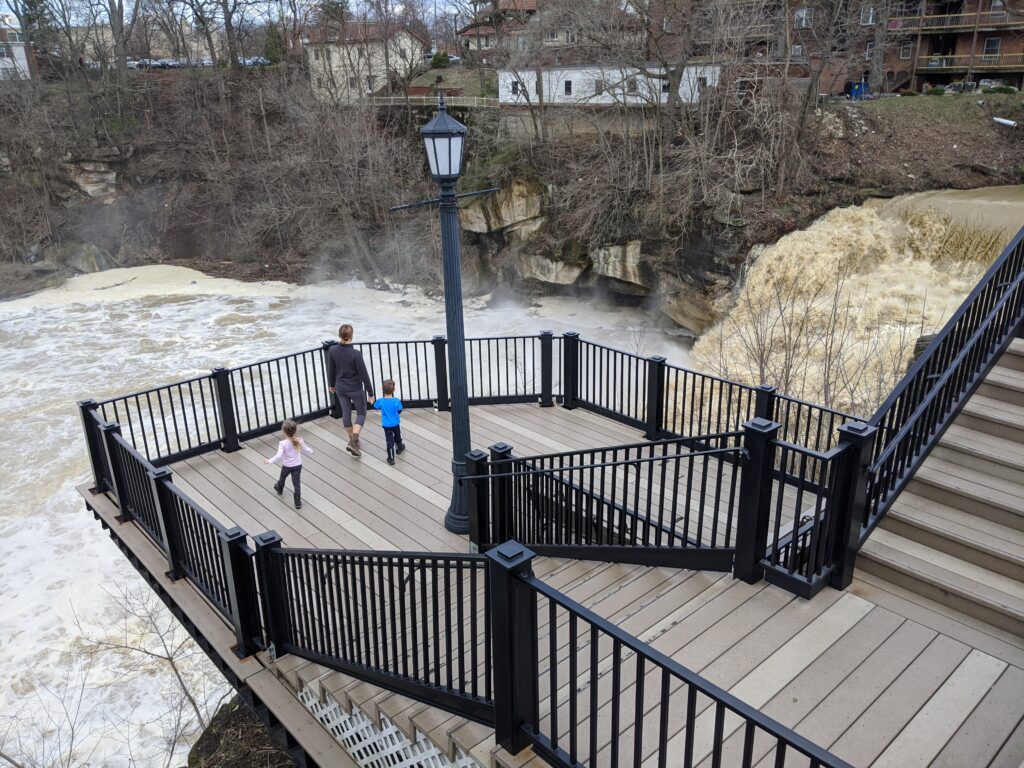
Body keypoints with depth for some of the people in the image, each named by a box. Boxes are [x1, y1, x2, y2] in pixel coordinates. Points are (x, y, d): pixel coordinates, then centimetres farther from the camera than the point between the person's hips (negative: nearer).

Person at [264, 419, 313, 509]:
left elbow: (278, 456, -31)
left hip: (286, 466, -1)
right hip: (298, 465, 1)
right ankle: (298, 502, 10)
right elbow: (306, 449, 0)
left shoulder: (283, 443, -26)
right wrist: (311, 450, 22)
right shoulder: (300, 441, -16)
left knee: (282, 477, 30)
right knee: (297, 483, 9)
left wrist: (269, 461, -22)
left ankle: (279, 488, 59)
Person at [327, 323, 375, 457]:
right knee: (361, 413, 15)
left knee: (346, 413, 20)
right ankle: (353, 442, 0)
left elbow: (331, 370, 2)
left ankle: (353, 440, 37)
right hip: (356, 389, -4)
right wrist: (370, 393, -9)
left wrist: (332, 384, 20)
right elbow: (363, 375, -19)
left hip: (340, 388, 5)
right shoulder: (355, 354, -26)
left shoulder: (333, 351, -12)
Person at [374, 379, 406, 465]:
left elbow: (376, 407, 4)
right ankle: (399, 448, 51)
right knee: (397, 436, 26)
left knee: (390, 440, 5)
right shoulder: (396, 401, -20)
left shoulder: (380, 401, -18)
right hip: (396, 423, 0)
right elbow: (399, 411, -6)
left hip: (386, 425, 0)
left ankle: (391, 458, 4)